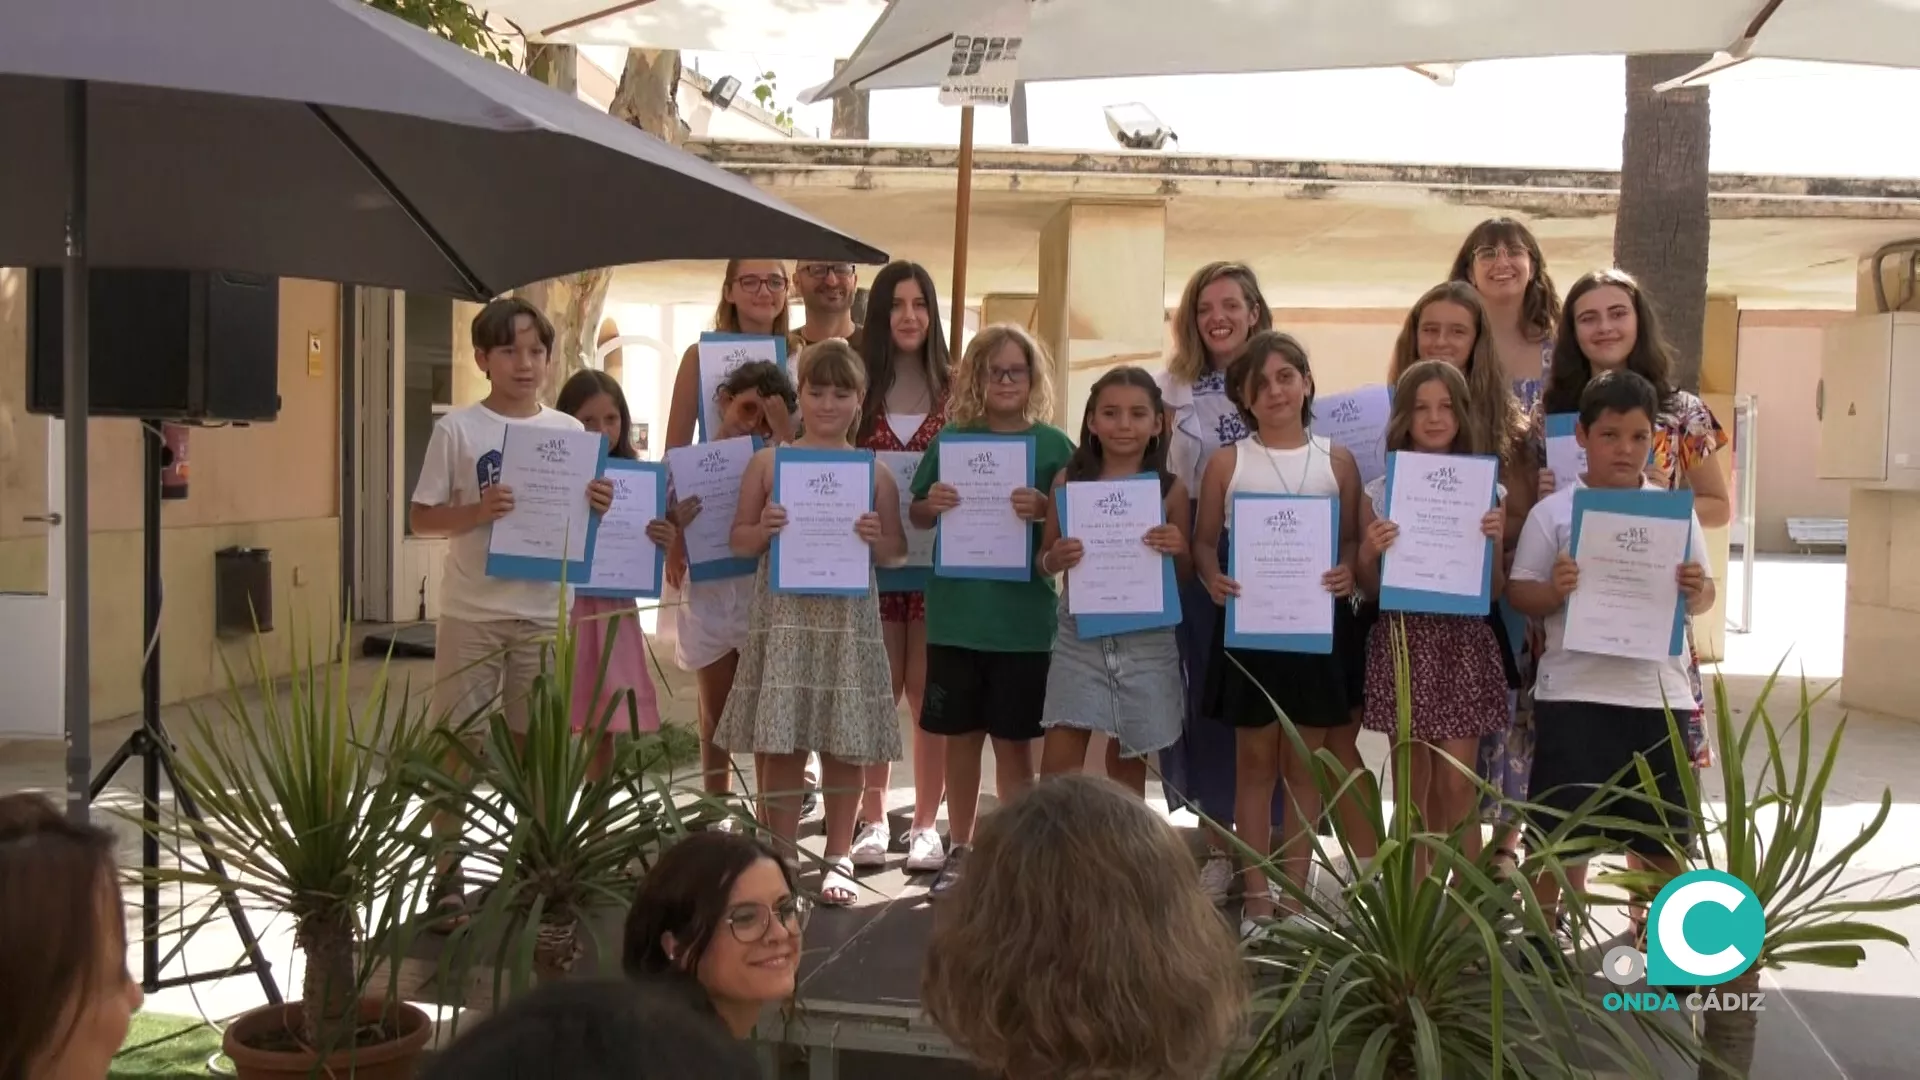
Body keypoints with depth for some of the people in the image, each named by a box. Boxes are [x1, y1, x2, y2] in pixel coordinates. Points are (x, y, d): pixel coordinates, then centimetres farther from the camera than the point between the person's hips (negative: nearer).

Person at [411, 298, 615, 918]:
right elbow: (421, 518, -3)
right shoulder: (457, 429, -4)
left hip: (546, 613, 3)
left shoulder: (571, 433, 5)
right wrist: (478, 511, -20)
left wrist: (599, 507, -12)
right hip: (471, 612, -2)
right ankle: (448, 872, 14)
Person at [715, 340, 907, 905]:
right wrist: (764, 529, -13)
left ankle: (838, 856, 20)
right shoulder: (767, 462, 4)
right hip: (783, 615, 0)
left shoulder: (874, 472, 4)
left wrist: (876, 539, -12)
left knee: (843, 744, 6)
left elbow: (898, 552, 9)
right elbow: (739, 541, 8)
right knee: (779, 742, 1)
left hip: (847, 618, 1)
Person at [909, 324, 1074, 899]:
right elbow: (915, 516, 11)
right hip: (956, 614, 2)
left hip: (1023, 618, -2)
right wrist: (931, 504, -11)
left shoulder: (1053, 445, 0)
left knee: (1014, 742, 5)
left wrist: (1045, 510, -22)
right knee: (961, 737, 11)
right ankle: (959, 851, 23)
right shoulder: (950, 440, 5)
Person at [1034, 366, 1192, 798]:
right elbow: (1044, 558, 7)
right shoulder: (1068, 481, 0)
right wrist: (1054, 559, -16)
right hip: (1079, 636, 0)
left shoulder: (1171, 490, -1)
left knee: (1128, 766, 13)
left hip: (1146, 641, 0)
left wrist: (1178, 551, -15)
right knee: (1057, 768, -4)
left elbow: (1185, 575, 6)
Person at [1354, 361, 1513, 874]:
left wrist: (1495, 543, -13)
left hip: (1463, 643, 0)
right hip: (1402, 642, 1)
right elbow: (1369, 588, 5)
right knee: (1412, 789, 7)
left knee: (1456, 785, -3)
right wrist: (1367, 553, -14)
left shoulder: (1488, 491, 3)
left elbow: (1495, 591, 4)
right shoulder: (1379, 492, 2)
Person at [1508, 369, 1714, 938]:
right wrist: (1555, 590, -21)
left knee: (1659, 830, 11)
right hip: (1574, 691, -3)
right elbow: (1521, 594, -1)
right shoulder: (1552, 512, -1)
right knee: (1558, 827, 2)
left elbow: (1704, 595, 9)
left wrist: (1696, 590, -13)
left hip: (1658, 692, 3)